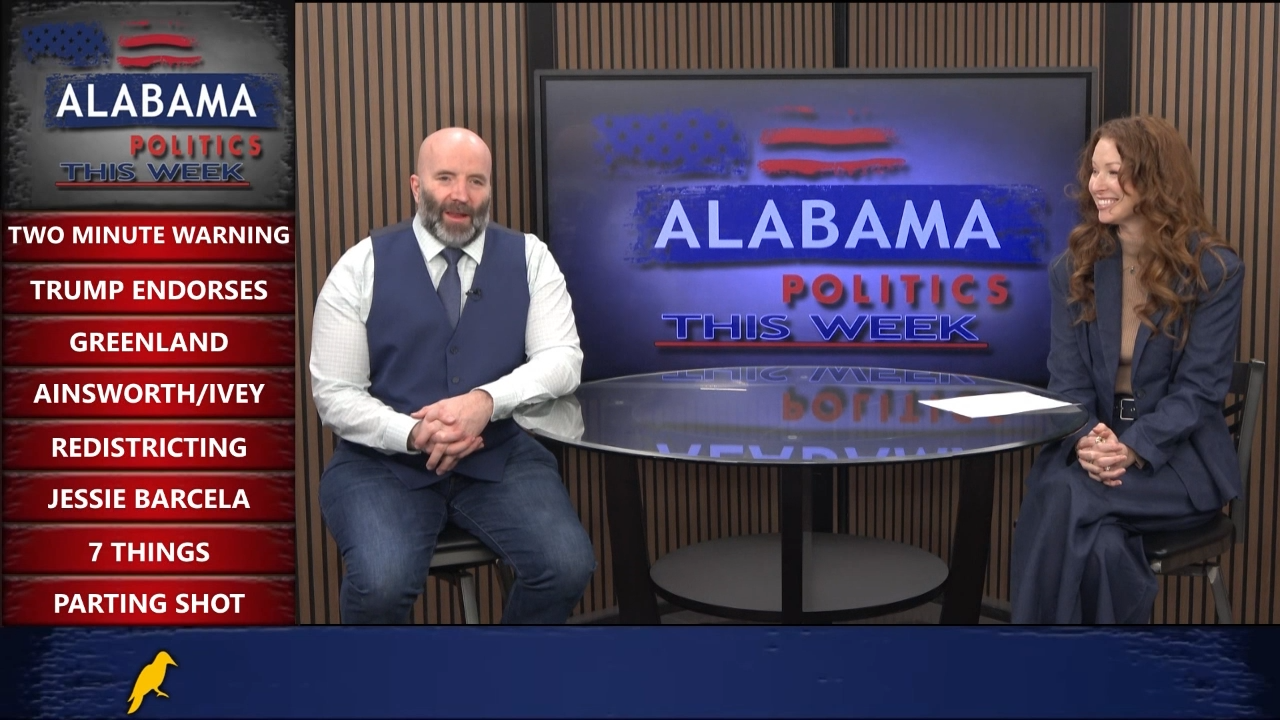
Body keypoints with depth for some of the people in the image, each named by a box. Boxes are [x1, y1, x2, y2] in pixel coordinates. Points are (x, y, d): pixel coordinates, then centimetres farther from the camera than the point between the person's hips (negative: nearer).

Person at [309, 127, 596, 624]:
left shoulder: (529, 258, 4)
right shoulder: (363, 266, -1)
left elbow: (562, 359, -5)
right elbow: (334, 393, -3)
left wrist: (487, 400, -24)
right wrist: (412, 435, -21)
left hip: (501, 457, 2)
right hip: (384, 461, -2)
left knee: (568, 566, -21)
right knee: (381, 583, -30)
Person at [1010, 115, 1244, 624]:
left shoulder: (1214, 270, -4)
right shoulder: (1074, 267, 7)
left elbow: (1199, 387, -9)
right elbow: (1067, 378, 1)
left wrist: (1132, 448, -24)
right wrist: (1086, 440, -21)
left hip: (1179, 457, -3)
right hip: (1094, 449, 3)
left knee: (1063, 497, -32)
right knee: (1101, 542, -32)